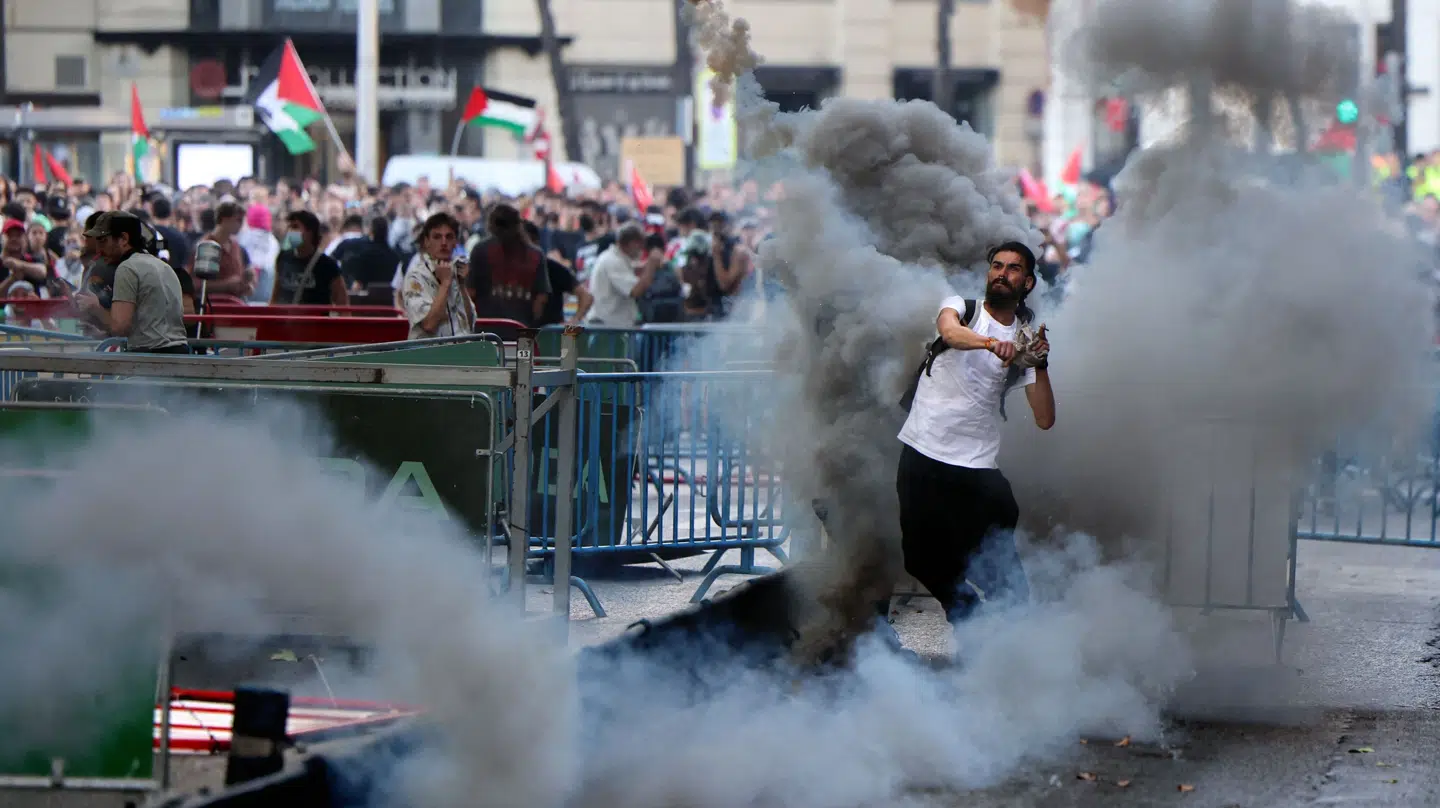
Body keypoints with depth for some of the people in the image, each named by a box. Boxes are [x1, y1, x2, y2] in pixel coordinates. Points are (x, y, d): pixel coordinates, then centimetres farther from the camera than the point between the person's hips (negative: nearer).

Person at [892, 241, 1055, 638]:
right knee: (926, 562, 4)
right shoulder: (961, 307, 3)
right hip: (921, 456, 0)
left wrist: (1041, 367, -14)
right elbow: (949, 331, -25)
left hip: (976, 467, 1)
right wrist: (992, 343, -44)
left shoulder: (1026, 341, 8)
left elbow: (1044, 419, 2)